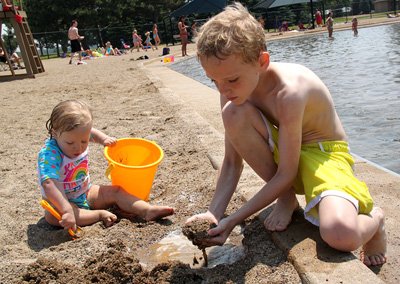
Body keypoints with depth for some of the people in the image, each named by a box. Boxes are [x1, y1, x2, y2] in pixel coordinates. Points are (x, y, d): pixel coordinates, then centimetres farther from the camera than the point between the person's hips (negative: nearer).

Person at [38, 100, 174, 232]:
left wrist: (104, 139, 0)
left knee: (115, 191, -7)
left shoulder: (78, 137, -12)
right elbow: (49, 185, -48)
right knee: (52, 216, -37)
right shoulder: (50, 154, -33)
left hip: (86, 193, 7)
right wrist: (67, 210, -58)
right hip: (61, 201, -6)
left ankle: (148, 210, -17)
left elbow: (90, 132, 17)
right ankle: (100, 214, -28)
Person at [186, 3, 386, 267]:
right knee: (234, 114, -26)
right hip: (282, 149, 6)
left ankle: (373, 219, 7)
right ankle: (286, 198, -5)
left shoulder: (289, 92, -33)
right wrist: (214, 213, -20)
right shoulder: (232, 90, -13)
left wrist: (233, 220, -25)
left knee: (341, 235, -36)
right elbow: (232, 162, -7)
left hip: (325, 153, -5)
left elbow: (285, 175, -25)